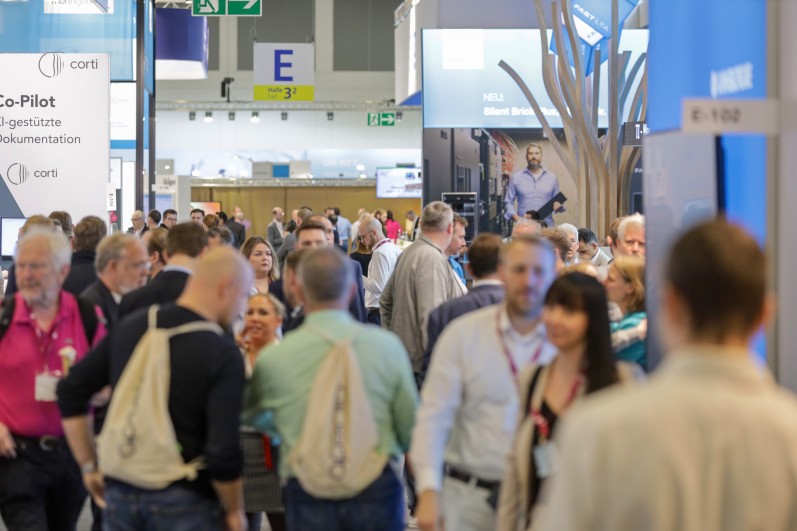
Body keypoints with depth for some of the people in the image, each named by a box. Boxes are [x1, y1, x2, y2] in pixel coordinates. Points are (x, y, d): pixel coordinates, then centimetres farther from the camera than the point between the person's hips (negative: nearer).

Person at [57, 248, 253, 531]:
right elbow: (223, 451, -19)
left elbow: (71, 390, 6)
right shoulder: (223, 352, -14)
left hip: (120, 494, 5)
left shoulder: (131, 326, 3)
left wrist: (89, 466, 13)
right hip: (184, 498, -5)